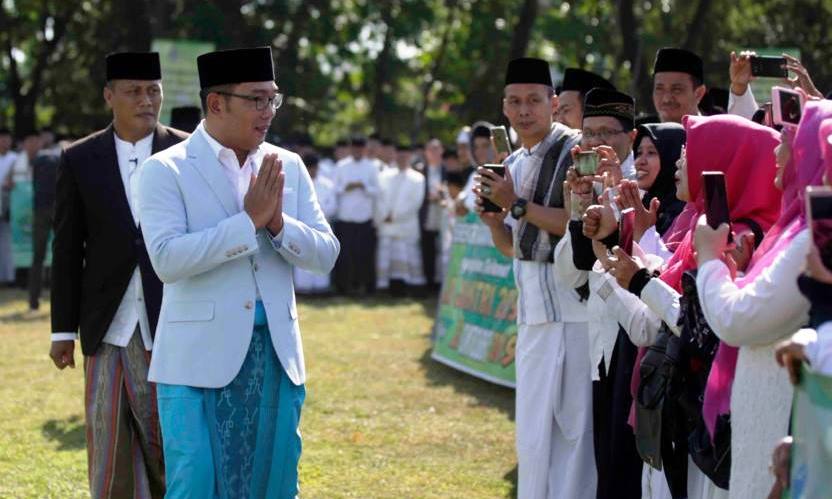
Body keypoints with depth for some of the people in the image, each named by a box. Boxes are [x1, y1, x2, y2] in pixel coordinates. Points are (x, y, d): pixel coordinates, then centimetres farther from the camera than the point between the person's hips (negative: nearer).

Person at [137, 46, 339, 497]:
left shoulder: (287, 167, 10)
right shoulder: (165, 170, -4)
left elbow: (325, 255, 6)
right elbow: (167, 260, -17)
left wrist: (278, 222, -13)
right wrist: (249, 220, -17)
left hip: (276, 356, 4)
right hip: (199, 358, -4)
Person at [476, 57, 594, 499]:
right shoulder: (513, 164, 15)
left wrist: (517, 204, -15)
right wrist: (492, 217, 0)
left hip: (571, 303, -8)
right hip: (533, 308, 8)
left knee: (574, 420, -6)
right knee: (533, 426, 14)